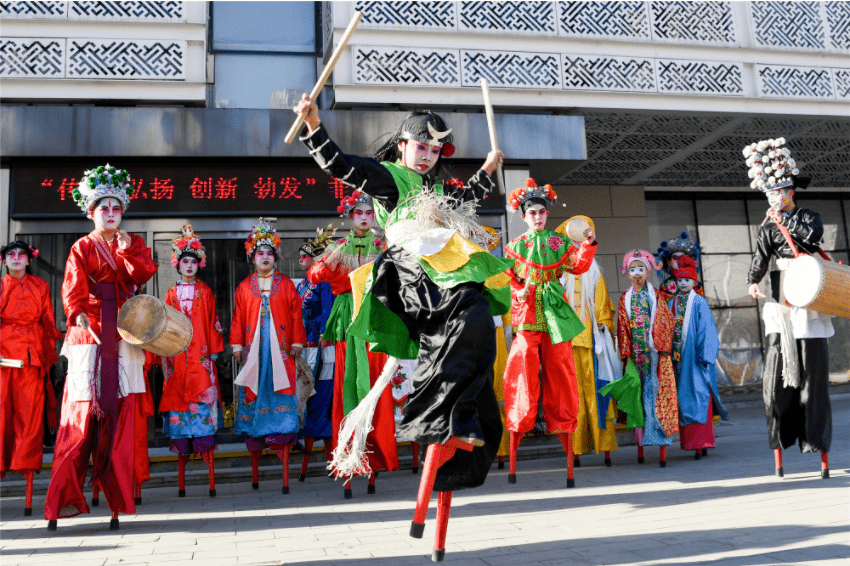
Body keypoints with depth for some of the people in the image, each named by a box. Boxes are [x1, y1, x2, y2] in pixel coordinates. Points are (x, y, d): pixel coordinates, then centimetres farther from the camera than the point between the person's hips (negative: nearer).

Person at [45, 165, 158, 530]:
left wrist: (128, 249, -14)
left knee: (120, 418, 0)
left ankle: (116, 502, 5)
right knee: (81, 416, -7)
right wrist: (79, 315, -24)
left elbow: (144, 274, 0)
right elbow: (73, 288, -6)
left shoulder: (132, 245, 18)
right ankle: (61, 501, 1)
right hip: (89, 337, -2)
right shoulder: (82, 248, 8)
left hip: (123, 339, 2)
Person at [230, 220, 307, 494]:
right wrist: (237, 346, 4)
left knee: (282, 396, -7)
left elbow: (296, 314, 7)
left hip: (281, 350, -1)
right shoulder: (245, 286, 11)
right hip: (253, 351, 1)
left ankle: (285, 473, -4)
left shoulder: (286, 283, 9)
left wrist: (297, 343, 1)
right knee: (252, 395, 0)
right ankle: (255, 472, 11)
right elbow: (238, 317, 10)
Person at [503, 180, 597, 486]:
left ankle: (564, 430, 5)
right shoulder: (515, 246, 13)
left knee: (559, 371, 0)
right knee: (523, 370, -8)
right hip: (526, 314, -1)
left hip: (554, 312, 1)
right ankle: (517, 430, -4)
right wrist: (518, 292, -10)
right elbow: (508, 278, 9)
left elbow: (578, 266, 1)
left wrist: (588, 245, -13)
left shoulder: (559, 242, 14)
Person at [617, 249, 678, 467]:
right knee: (638, 391, 2)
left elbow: (665, 322, 3)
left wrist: (662, 346, -7)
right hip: (635, 351, 2)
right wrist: (625, 353, 1)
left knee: (656, 388, -8)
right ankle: (640, 443, 7)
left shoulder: (655, 296, 7)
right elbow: (622, 327, 8)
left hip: (654, 351, -2)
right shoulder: (626, 298, 11)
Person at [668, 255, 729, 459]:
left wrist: (706, 357, -12)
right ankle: (694, 442, 14)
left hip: (695, 358, -5)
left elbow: (707, 332, -6)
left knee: (699, 399, -6)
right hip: (678, 359, 5)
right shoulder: (672, 304, 12)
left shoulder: (700, 303, -2)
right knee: (683, 400, 6)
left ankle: (701, 443, -2)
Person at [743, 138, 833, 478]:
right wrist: (753, 282, -21)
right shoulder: (768, 228, 12)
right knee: (776, 375, -4)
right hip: (780, 308, 2)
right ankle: (779, 445, 2)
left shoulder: (809, 217, 9)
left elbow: (812, 235, -14)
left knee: (813, 374, -2)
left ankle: (821, 450, 3)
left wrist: (784, 217, -8)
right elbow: (760, 257, -4)